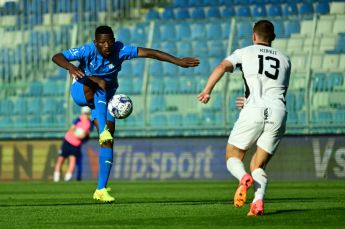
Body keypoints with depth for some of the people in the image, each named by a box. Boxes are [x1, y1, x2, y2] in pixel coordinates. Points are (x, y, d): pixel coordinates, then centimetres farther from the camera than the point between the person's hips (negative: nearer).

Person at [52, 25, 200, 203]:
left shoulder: (120, 51, -21)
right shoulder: (88, 51, -26)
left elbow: (149, 53, -22)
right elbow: (57, 57, -35)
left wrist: (179, 61, -27)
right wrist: (70, 67, -57)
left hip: (105, 97, 3)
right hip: (82, 91, -3)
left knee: (108, 141, -9)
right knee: (99, 86, -38)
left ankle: (101, 190, -6)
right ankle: (103, 131, -45)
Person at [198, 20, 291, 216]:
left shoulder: (245, 52, 15)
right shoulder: (284, 60, 25)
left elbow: (223, 67, -4)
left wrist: (207, 91, -14)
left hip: (253, 112, -3)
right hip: (278, 113, 3)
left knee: (233, 157, 13)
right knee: (258, 166, 13)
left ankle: (244, 178, -23)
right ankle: (258, 201, -16)